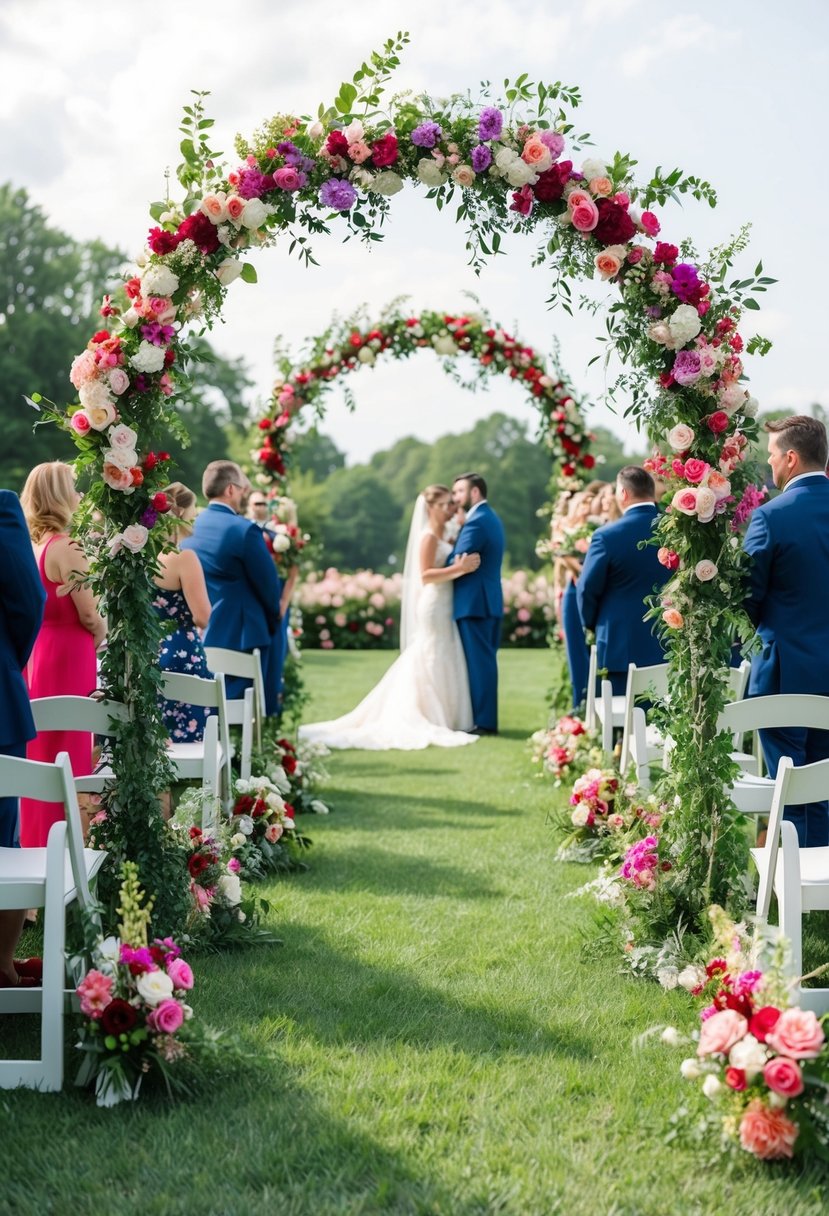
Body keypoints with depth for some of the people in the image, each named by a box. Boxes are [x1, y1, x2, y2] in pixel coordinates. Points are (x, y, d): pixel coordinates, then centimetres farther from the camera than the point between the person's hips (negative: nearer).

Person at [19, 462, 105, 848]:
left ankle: (36, 840, 24)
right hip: (67, 656, -8)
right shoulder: (65, 548, -16)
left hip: (36, 654, 8)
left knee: (38, 752, 15)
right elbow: (89, 615, -14)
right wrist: (101, 636, 6)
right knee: (66, 757, 0)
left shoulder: (31, 545, 7)